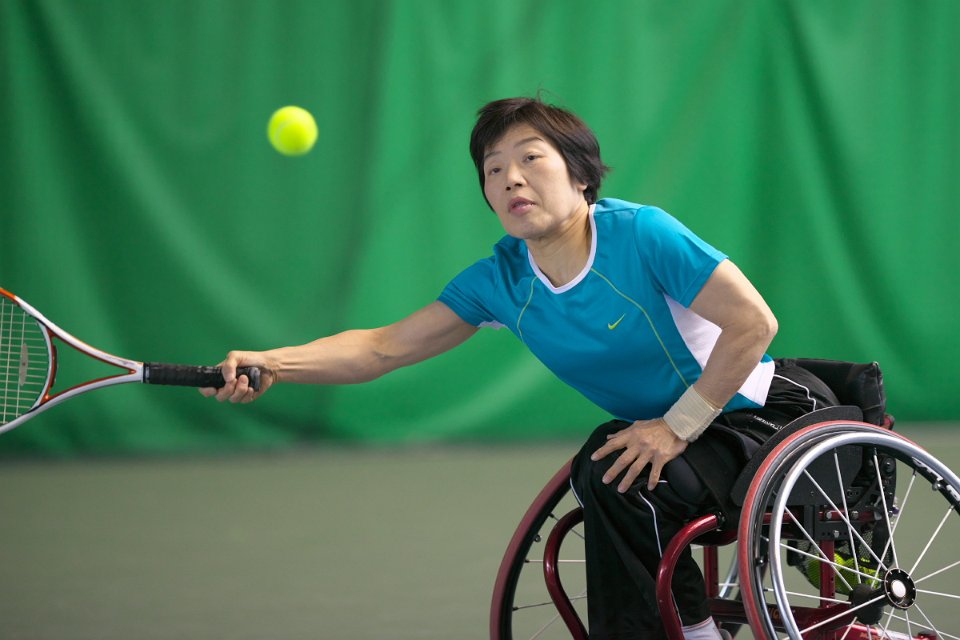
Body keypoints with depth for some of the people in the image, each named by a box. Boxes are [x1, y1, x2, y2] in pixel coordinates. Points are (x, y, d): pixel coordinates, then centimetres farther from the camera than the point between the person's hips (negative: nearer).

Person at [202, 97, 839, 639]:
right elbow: (383, 347, -6)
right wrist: (268, 365, -20)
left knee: (620, 483, -25)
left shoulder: (640, 233, -23)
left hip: (758, 412, -7)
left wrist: (678, 426, -21)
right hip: (665, 426, 7)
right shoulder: (499, 279, -4)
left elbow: (754, 323, -23)